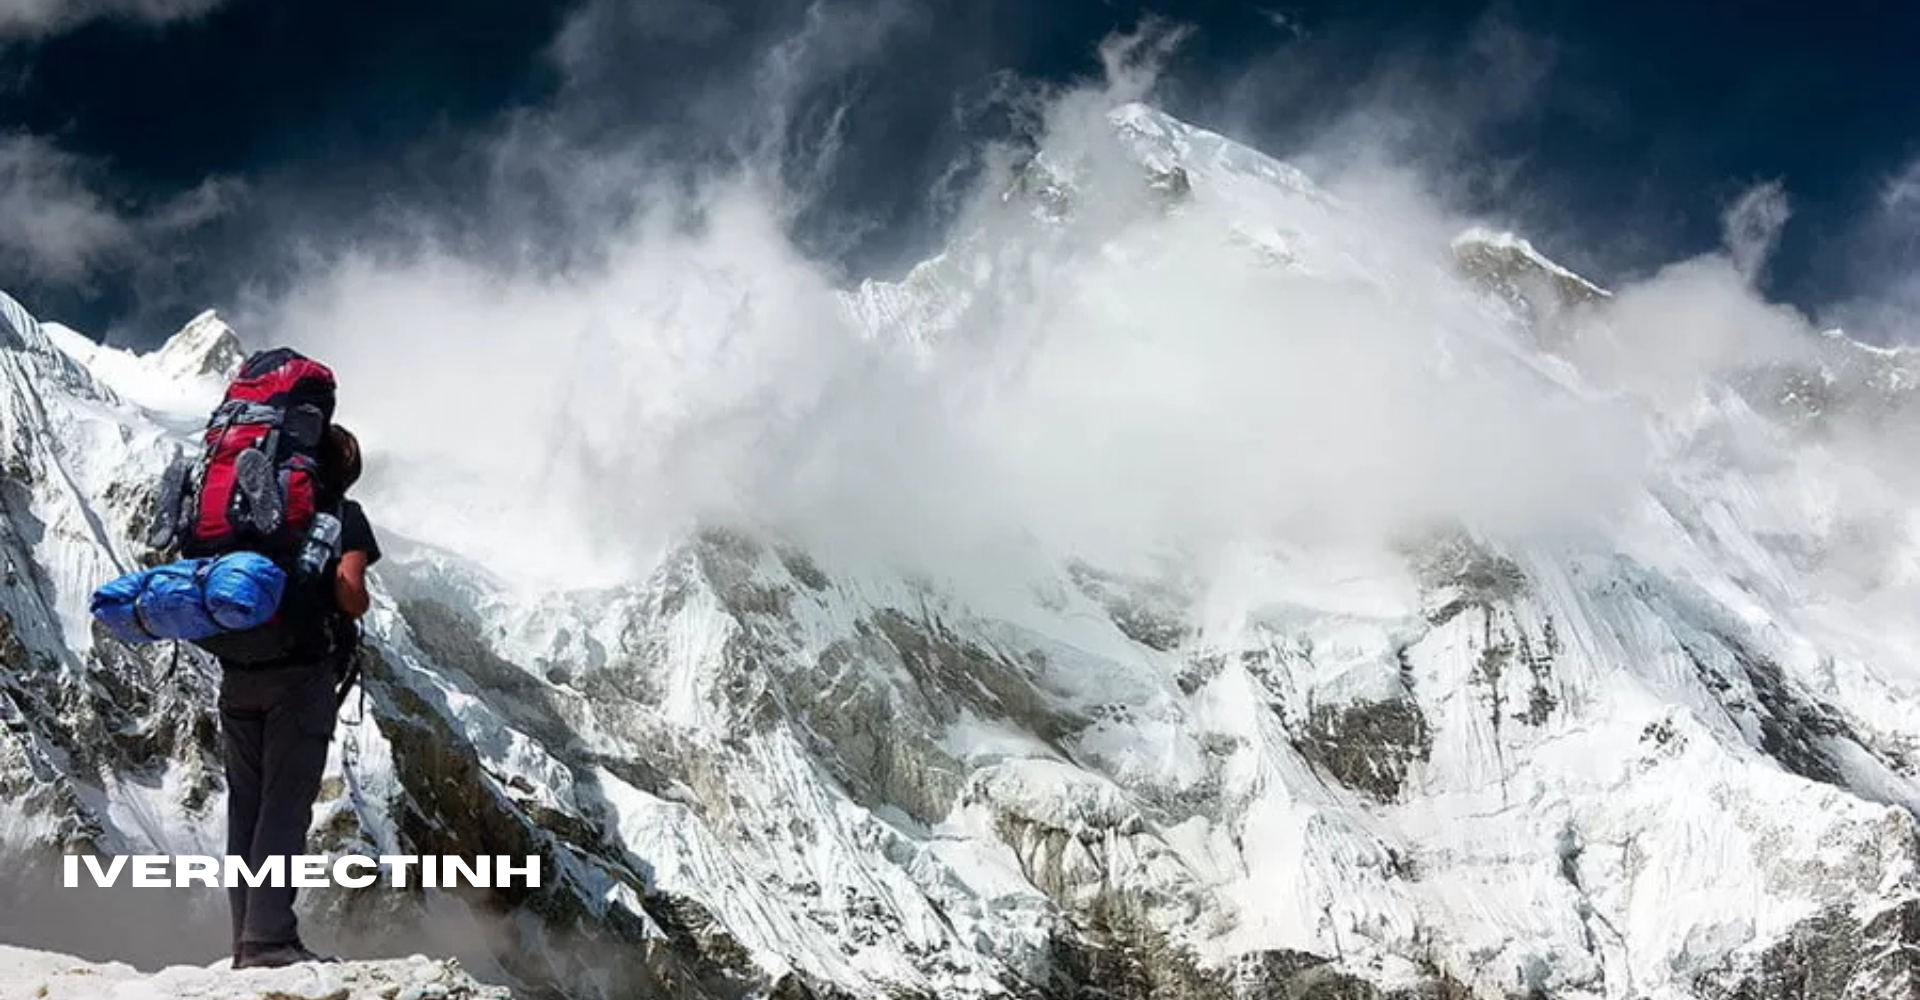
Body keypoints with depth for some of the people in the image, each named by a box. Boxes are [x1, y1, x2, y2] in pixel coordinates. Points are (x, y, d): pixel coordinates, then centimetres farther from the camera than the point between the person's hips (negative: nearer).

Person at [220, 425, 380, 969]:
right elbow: (349, 591, -12)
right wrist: (359, 608, 8)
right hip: (300, 673, -5)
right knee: (285, 807, -6)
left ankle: (246, 941, 9)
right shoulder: (342, 514, 2)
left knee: (245, 806, 9)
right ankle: (269, 939, -12)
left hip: (236, 674, 5)